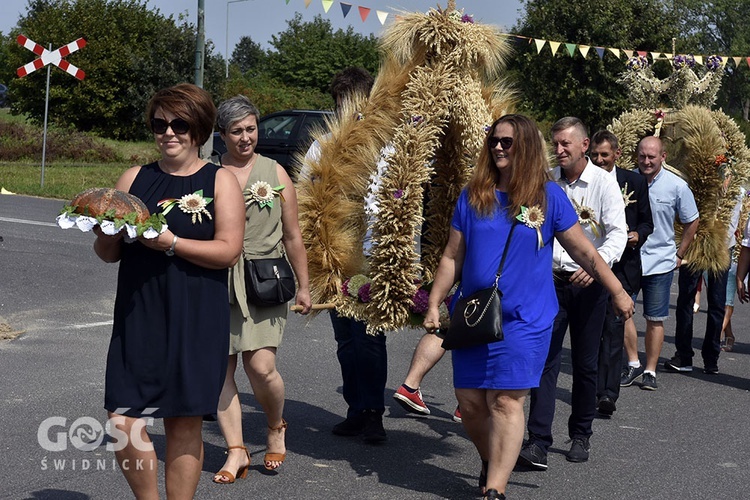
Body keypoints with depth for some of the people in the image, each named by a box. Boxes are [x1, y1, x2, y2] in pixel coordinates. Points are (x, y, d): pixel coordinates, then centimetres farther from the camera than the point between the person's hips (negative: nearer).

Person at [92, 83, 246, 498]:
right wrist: (108, 231, -9)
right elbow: (107, 254, 13)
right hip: (137, 318, 3)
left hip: (195, 323, -2)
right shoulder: (134, 179, 11)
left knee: (185, 425, 3)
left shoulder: (220, 181, 3)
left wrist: (170, 243, -18)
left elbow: (228, 250, -8)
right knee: (123, 422, -4)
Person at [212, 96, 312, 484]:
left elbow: (292, 236, 12)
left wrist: (303, 286, 11)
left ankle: (276, 429, 17)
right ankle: (236, 451, 12)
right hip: (217, 282, 1)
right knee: (221, 367, 1)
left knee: (261, 366, -12)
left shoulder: (275, 172, 8)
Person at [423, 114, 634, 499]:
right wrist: (434, 304, 4)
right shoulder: (472, 195, 5)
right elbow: (452, 258, 9)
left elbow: (584, 252, 4)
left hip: (523, 318, -3)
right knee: (470, 402, 6)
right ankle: (490, 462, 31)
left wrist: (619, 293, 4)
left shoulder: (548, 196, -1)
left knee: (506, 402, -8)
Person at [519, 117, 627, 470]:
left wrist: (596, 264, -25)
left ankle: (580, 437, 24)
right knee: (545, 359, -5)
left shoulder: (604, 183, -5)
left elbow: (618, 233, -9)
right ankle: (538, 443, -7)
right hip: (552, 279, 2)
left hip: (589, 283, -1)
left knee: (585, 364, 9)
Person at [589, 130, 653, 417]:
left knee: (614, 327, -11)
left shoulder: (634, 181, 5)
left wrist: (638, 235, -8)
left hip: (622, 266, -1)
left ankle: (608, 392, -13)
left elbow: (647, 221, 12)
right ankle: (600, 390, 17)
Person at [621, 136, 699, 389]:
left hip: (659, 262, -1)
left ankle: (650, 370, 15)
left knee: (655, 319, 5)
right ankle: (633, 364, 17)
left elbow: (691, 222, 9)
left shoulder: (677, 186, -5)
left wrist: (679, 254, 8)